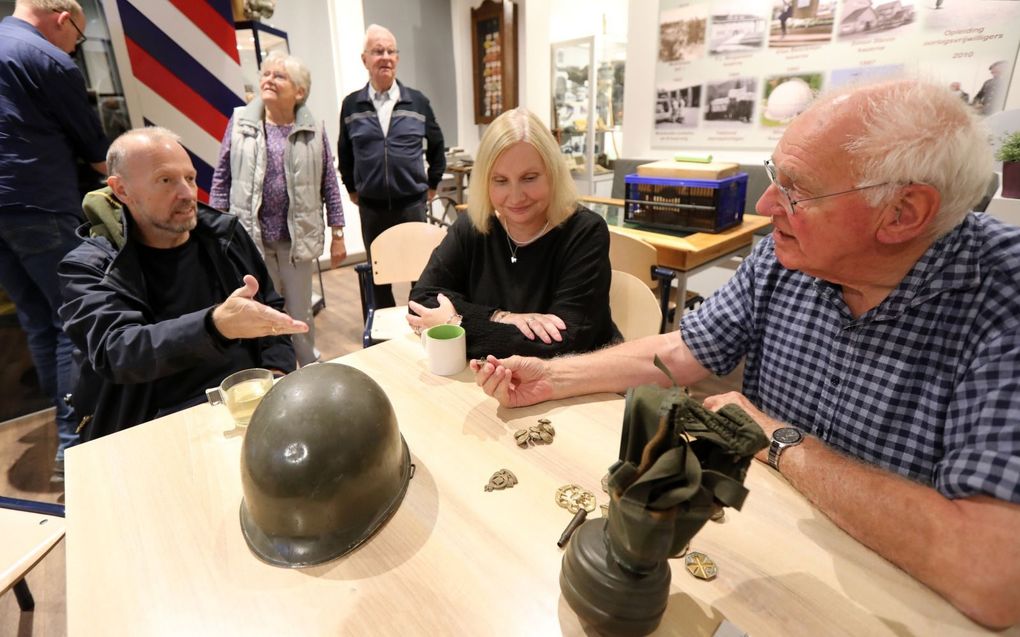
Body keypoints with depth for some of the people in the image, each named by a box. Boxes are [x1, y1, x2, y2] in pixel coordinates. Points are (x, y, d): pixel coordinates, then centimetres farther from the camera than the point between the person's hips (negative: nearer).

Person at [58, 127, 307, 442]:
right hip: (166, 420, -4)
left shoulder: (224, 234, 8)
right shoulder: (89, 267, -2)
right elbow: (115, 351, -19)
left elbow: (272, 308, 14)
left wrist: (277, 372, -5)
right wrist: (216, 325, -38)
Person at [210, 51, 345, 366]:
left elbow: (329, 184, 3)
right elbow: (221, 179, 5)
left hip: (297, 239, 0)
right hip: (249, 237, 1)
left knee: (300, 314, 12)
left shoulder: (314, 130, 0)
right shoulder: (240, 122, 1)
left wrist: (338, 235, 1)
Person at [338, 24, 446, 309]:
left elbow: (436, 145, 11)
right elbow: (344, 152, 13)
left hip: (412, 203, -1)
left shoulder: (418, 102, 0)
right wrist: (352, 188, 14)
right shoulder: (351, 105, 1)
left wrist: (432, 184, 12)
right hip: (371, 206, 1)